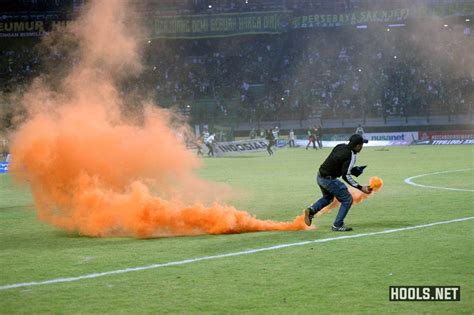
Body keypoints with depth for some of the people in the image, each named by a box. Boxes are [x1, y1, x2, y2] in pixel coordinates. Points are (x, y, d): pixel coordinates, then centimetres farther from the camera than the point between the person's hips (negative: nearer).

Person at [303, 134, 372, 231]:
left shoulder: (340, 146, 4)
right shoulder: (351, 156, -18)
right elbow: (346, 176, -20)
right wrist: (360, 188, -21)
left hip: (320, 177, 8)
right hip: (329, 180, -8)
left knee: (328, 198, 32)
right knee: (347, 199, 6)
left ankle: (311, 210, 9)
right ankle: (337, 225, 7)